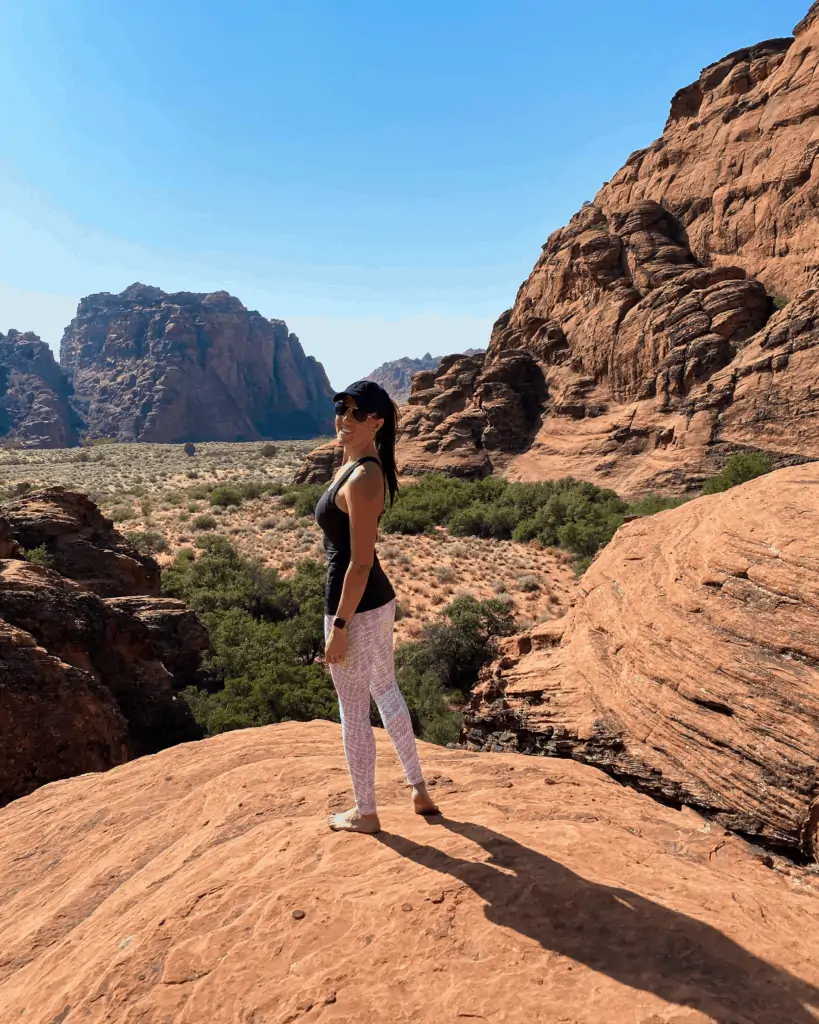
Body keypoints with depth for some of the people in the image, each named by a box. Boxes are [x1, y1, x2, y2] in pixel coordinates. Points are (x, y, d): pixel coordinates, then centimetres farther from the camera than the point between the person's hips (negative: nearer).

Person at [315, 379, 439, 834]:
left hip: (357, 608, -10)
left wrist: (339, 628, -19)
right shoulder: (353, 465, 7)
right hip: (379, 601, 10)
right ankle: (419, 789, 41)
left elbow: (360, 562, -23)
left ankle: (364, 813, 29)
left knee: (353, 713, 8)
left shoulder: (362, 479, -22)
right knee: (386, 692, 25)